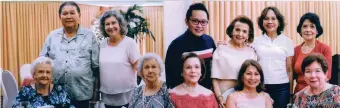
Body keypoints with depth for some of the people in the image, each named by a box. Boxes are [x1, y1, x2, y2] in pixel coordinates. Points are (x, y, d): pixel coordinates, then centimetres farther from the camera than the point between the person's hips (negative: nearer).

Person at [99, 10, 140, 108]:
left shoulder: (129, 42, -9)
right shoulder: (102, 44, 4)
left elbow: (138, 67, -9)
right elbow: (98, 67, 13)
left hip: (126, 95, -4)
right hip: (107, 95, 4)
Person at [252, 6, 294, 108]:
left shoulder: (287, 41, 6)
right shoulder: (256, 41, 7)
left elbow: (289, 69, 6)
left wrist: (291, 91, 4)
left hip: (282, 87, 0)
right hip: (261, 87, 0)